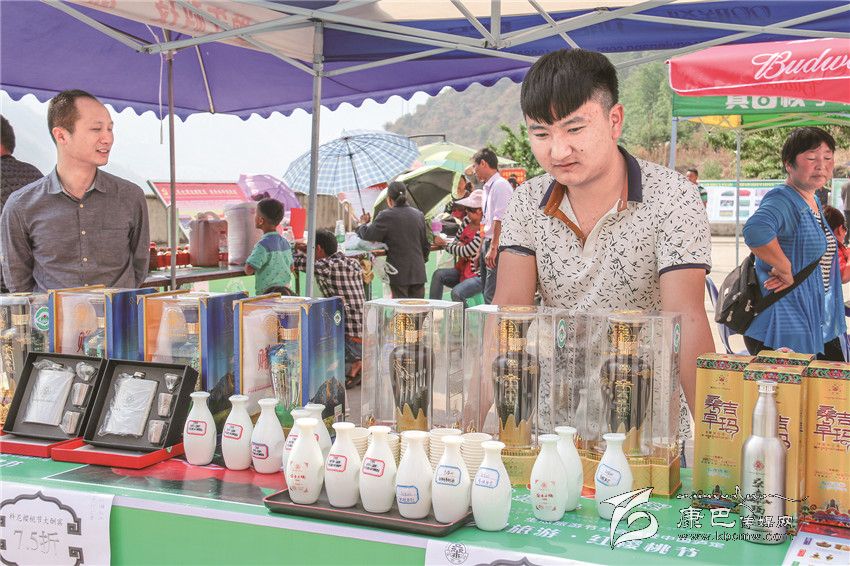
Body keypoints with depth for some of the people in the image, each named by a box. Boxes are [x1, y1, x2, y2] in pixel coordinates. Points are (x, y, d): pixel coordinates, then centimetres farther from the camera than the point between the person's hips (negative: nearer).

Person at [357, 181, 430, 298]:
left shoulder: (386, 216, -11)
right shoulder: (419, 215, 8)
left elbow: (367, 235, -9)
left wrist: (363, 223, 11)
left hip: (399, 273, -5)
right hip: (418, 271, 5)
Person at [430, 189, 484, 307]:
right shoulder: (467, 221, 3)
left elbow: (466, 252, -21)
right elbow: (456, 241, 13)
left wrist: (444, 243, -8)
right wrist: (458, 245, -13)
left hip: (478, 275, -8)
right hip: (462, 270, 8)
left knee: (456, 293, -28)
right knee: (438, 274, -12)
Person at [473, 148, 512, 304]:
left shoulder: (500, 185, -12)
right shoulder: (487, 187, 18)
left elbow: (500, 220, -20)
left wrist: (493, 248, -24)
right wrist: (480, 251, 23)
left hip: (497, 245, -10)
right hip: (488, 243, 10)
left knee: (492, 297, -13)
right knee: (486, 293, 12)